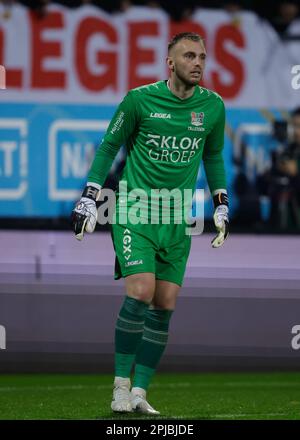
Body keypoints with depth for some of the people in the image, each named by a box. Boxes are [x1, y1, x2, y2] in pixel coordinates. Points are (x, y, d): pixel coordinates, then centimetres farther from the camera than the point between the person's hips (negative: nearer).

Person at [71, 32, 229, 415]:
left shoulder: (213, 106, 4)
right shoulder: (140, 99, -6)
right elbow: (109, 146, 5)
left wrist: (221, 205, 17)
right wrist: (89, 198, 2)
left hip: (178, 218, 4)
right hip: (135, 210, -4)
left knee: (164, 306, 0)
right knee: (140, 293, -18)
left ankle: (139, 393, 6)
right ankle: (121, 387, -8)